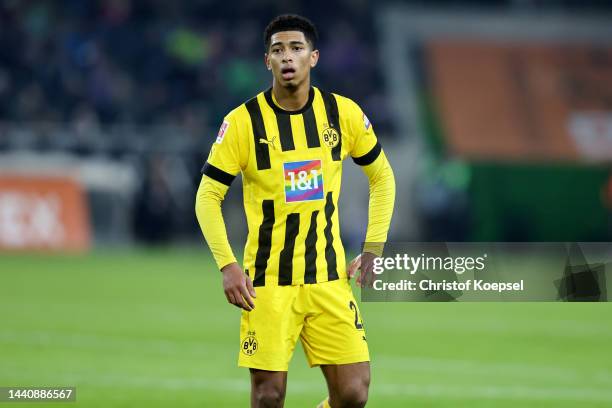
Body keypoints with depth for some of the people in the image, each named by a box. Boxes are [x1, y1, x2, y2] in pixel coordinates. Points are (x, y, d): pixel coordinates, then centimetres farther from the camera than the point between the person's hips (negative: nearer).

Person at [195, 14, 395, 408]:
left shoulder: (344, 114, 0)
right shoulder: (243, 122, -8)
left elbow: (382, 177, 14)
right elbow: (208, 197, -3)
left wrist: (373, 249, 4)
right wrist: (227, 265, -15)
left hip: (330, 277, 2)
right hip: (268, 281, -2)